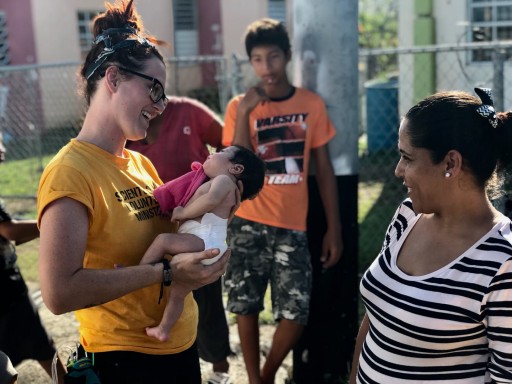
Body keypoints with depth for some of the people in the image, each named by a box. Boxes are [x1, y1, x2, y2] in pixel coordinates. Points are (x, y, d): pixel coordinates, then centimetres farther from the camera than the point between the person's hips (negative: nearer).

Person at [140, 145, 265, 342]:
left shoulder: (224, 179, 1)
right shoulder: (213, 182, 33)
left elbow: (211, 199, -22)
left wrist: (183, 212, -14)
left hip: (205, 241, -10)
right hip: (197, 245, 10)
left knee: (163, 239, -26)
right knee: (177, 293, 13)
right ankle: (163, 329, 17)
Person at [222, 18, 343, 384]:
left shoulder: (312, 104, 0)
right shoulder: (239, 106, -2)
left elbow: (324, 170, 4)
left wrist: (334, 228, 2)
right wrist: (244, 113, -18)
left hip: (293, 226, 1)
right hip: (250, 224, 0)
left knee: (296, 315, 0)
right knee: (247, 307, 8)